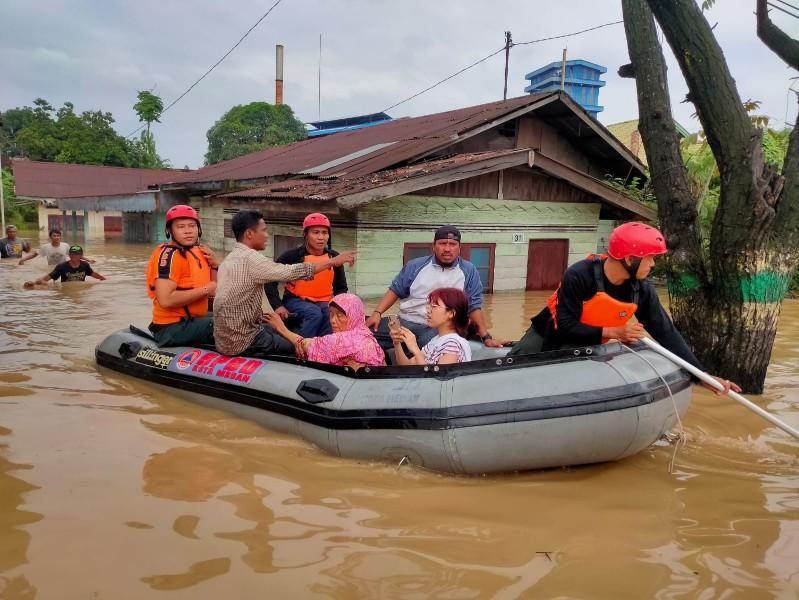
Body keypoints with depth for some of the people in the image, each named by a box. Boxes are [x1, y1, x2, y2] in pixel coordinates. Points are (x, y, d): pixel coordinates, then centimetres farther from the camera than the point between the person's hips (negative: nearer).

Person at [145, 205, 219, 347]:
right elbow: (165, 299, -26)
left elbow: (214, 289, 15)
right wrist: (205, 290, -20)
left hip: (194, 320, 9)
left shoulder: (198, 252, 12)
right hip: (173, 327, -9)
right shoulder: (169, 255, -16)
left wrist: (214, 265, -2)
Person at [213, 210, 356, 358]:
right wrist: (333, 261, -13)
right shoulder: (250, 258, -19)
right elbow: (292, 272, -20)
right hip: (241, 342, -9)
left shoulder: (230, 259, 12)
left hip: (226, 337, 9)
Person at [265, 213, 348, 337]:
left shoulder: (334, 257, 2)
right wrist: (277, 306, -14)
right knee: (315, 313, -36)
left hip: (324, 303, 3)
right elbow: (270, 281, -2)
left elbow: (341, 287, 14)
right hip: (296, 300, -3)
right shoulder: (293, 255, -8)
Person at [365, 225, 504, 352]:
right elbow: (395, 291, 15)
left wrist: (486, 337, 6)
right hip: (405, 323, 2)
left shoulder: (469, 272, 8)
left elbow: (474, 306, 10)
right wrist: (377, 313, 1)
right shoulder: (415, 266, 10)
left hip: (439, 329, -2)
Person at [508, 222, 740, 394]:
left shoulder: (642, 291, -14)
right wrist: (612, 333, -32)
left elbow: (666, 333, -10)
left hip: (586, 347, 4)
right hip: (549, 334, -4)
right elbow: (565, 328, -30)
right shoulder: (578, 276, -30)